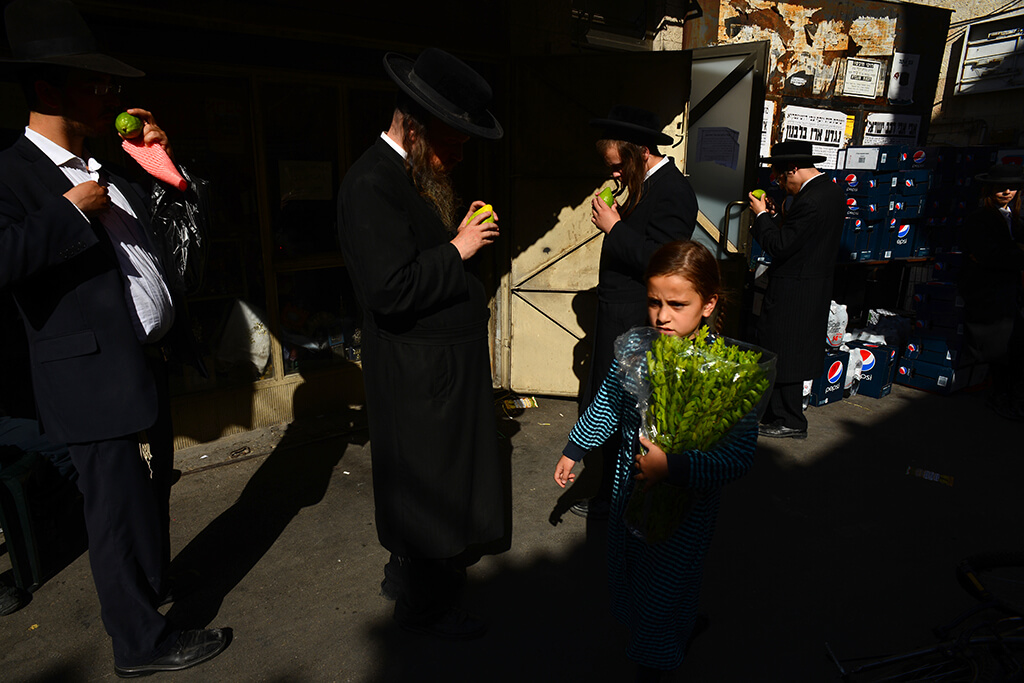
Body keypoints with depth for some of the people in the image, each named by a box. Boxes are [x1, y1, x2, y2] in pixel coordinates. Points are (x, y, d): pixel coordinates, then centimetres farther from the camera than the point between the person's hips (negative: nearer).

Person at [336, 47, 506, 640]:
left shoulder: (422, 175, 10)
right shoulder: (372, 184, -22)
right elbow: (391, 289, -30)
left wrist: (462, 235, 6)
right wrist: (457, 249, -21)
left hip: (446, 362, 10)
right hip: (419, 373, -10)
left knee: (437, 477, 23)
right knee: (429, 483, 6)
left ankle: (412, 571, 45)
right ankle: (423, 604, 30)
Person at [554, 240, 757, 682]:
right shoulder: (634, 346, -11)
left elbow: (739, 456, -26)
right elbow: (606, 404, 5)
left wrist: (672, 468, -33)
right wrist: (574, 450, 12)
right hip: (629, 488, 6)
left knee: (662, 592, 13)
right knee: (625, 571, 26)